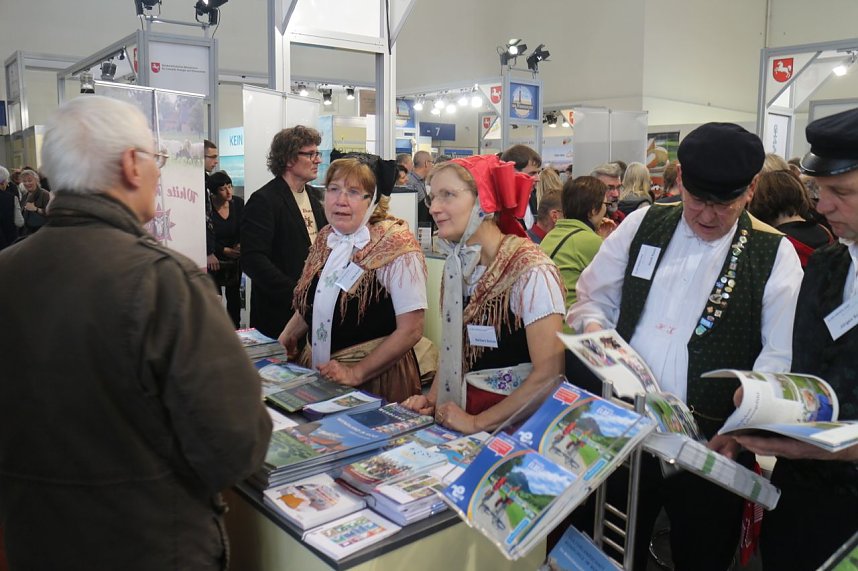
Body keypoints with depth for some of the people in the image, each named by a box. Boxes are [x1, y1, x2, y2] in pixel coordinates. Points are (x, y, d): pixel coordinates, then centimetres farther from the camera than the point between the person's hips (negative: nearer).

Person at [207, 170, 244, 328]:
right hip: (214, 260, -4)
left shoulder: (238, 203, -2)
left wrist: (240, 245, -18)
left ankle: (235, 329, 21)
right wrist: (225, 251, -19)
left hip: (235, 260, 4)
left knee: (234, 295, 11)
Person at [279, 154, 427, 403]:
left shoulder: (396, 245, -17)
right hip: (317, 370, 6)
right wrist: (281, 343, 5)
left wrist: (356, 373, -19)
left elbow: (410, 330, -19)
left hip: (375, 377, -6)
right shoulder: (326, 238, 2)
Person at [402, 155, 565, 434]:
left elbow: (548, 374, -19)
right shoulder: (457, 265, 2)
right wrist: (432, 397, 1)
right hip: (460, 414, 5)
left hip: (514, 422, -5)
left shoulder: (531, 271, -17)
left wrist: (478, 422, -16)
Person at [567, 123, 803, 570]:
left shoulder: (774, 254, -3)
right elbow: (593, 299, 10)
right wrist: (595, 330, -11)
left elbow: (780, 355, -7)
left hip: (712, 444, -2)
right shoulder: (642, 225, 4)